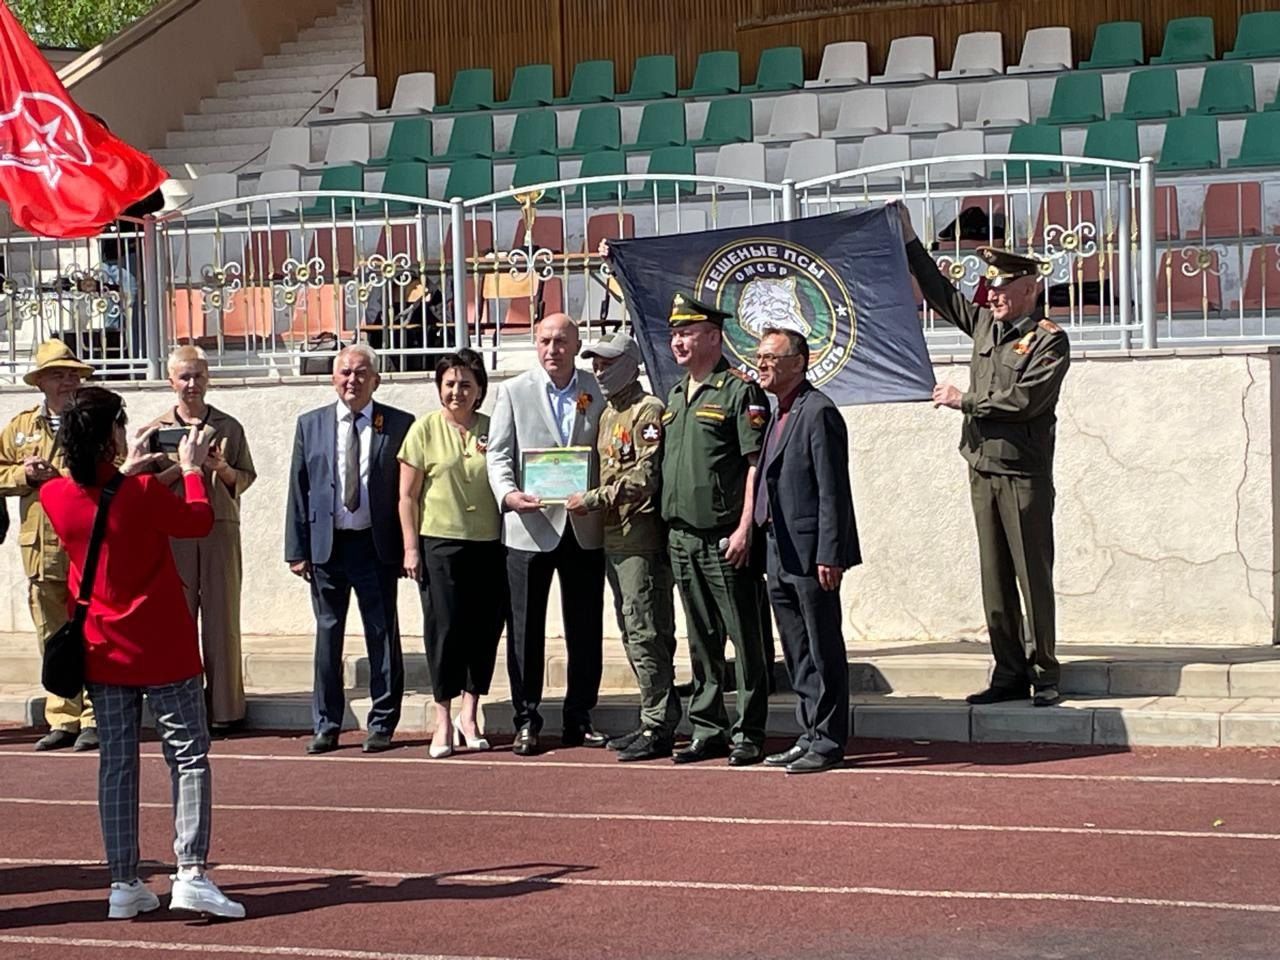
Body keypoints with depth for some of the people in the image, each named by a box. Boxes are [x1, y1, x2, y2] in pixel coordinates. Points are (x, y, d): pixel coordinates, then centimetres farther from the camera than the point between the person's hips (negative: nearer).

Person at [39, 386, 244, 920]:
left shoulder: (54, 496, -4)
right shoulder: (143, 493, -18)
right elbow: (200, 521, -2)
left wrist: (127, 472, 27)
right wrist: (192, 469, 11)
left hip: (103, 651, 5)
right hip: (163, 650, -5)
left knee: (116, 764, 10)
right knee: (189, 758, 2)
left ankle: (123, 885, 10)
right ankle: (191, 873, -9)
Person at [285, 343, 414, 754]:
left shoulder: (399, 425, 1)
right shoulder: (310, 424, 8)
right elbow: (298, 490, 7)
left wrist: (409, 546, -4)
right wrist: (297, 550, 1)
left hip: (377, 546, -2)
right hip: (326, 547, 2)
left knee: (383, 635, 4)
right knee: (328, 634, 8)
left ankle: (382, 724, 14)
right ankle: (326, 725, 16)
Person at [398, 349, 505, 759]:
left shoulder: (493, 430, 7)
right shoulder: (425, 429, 1)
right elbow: (407, 496, 2)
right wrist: (411, 547, -3)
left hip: (489, 545, 3)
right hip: (440, 543, -3)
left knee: (485, 630, 3)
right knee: (444, 629, -4)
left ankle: (469, 715, 16)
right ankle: (443, 719, 6)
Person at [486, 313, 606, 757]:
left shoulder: (598, 392, 7)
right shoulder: (513, 392, 5)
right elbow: (498, 454, 1)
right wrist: (508, 494, -18)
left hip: (585, 528, 1)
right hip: (530, 526, -1)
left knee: (586, 630, 6)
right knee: (526, 628, 2)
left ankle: (578, 720, 17)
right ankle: (526, 721, 10)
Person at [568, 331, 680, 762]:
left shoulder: (647, 411, -9)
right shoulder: (609, 415, 20)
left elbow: (645, 477, -18)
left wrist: (594, 499, -17)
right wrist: (590, 501, 11)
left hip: (642, 537, -10)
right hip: (614, 539, 10)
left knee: (645, 633, -9)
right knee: (633, 633, 12)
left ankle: (658, 728, -5)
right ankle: (655, 721, 18)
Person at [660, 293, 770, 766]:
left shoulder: (739, 391, -6)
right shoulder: (674, 398, 17)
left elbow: (755, 465, -11)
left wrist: (744, 528, -18)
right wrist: (668, 526, 15)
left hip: (725, 538, -8)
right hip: (682, 539, 8)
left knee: (744, 638, -2)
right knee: (701, 640, 12)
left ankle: (749, 734, 3)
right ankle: (707, 730, 19)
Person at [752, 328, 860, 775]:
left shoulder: (818, 412, -12)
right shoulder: (779, 415, 17)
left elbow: (832, 490, -17)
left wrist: (829, 555, -20)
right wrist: (761, 539, 16)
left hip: (810, 554, -10)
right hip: (780, 554, 10)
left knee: (823, 651, -1)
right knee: (797, 654, 14)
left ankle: (828, 742, 4)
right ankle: (809, 736, 22)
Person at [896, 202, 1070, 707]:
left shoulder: (1049, 340, -8)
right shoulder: (985, 323, 11)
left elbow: (1024, 399, -19)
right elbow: (941, 292, 24)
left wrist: (964, 400, -11)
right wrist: (909, 241, 23)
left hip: (1024, 476, -7)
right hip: (982, 470, 7)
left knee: (1033, 576, -1)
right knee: (995, 579, 7)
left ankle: (1043, 673, 6)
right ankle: (1009, 675, 12)